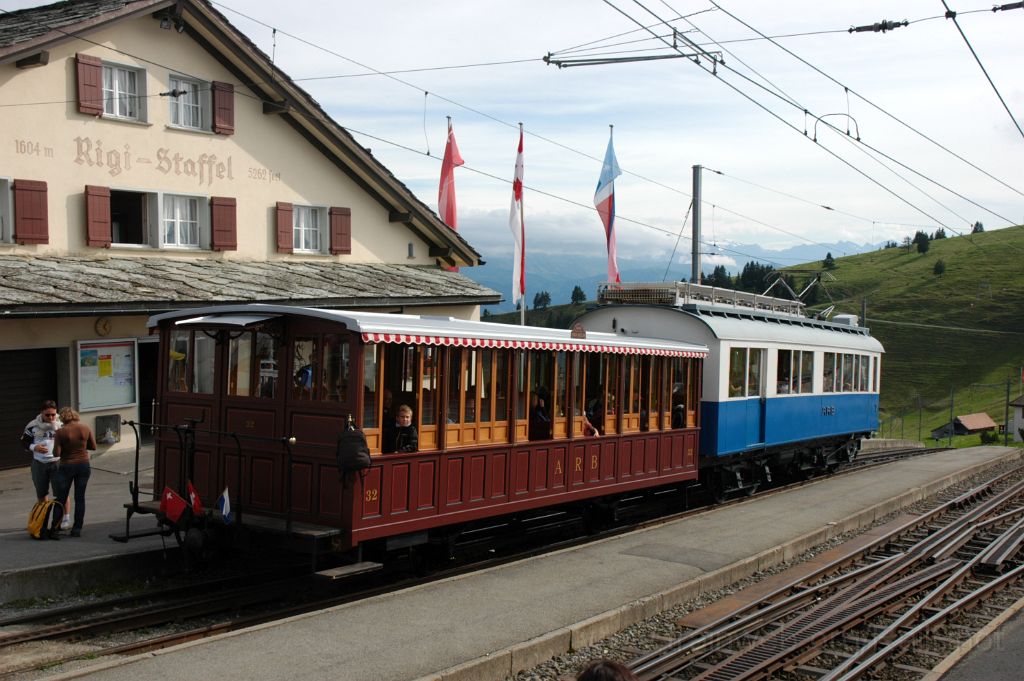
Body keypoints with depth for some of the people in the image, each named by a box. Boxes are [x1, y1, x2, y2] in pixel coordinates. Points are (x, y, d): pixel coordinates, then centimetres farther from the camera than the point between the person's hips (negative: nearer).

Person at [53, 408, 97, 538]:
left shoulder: (61, 432, -11)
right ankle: (77, 529, 9)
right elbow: (93, 447, 5)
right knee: (80, 497, 8)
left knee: (61, 498, 8)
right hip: (84, 465, 2)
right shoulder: (86, 429, -3)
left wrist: (66, 448, 7)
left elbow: (56, 453, -12)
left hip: (67, 466, -2)